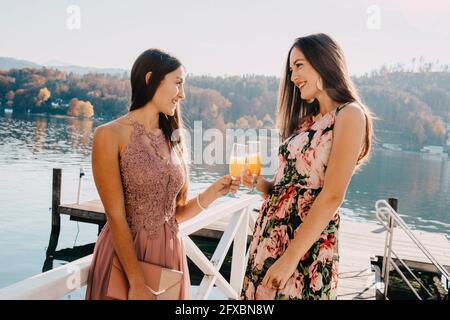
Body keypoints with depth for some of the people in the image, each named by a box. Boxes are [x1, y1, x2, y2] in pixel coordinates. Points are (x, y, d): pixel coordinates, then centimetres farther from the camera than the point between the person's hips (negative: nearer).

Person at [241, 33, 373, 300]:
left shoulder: (349, 114, -10)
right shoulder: (307, 121, 14)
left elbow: (332, 196, -18)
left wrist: (290, 257, -19)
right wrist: (258, 181, -6)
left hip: (306, 245, -7)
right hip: (270, 234, 7)